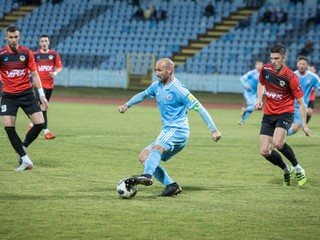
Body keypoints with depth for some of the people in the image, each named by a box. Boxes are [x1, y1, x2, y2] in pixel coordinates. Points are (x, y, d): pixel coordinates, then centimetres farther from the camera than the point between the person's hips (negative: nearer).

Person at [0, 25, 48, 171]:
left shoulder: (27, 53, 1)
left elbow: (34, 74, 5)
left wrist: (41, 94, 0)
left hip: (26, 93, 1)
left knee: (40, 123, -10)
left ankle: (23, 147, 16)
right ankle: (25, 159, -3)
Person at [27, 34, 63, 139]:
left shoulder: (54, 54, 5)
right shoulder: (35, 54, 2)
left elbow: (59, 67, 6)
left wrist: (55, 73, -13)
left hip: (50, 84, 3)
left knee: (43, 106, 12)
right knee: (43, 106, -15)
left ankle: (32, 124, 34)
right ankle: (46, 131, -15)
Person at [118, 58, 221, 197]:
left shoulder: (178, 90, -12)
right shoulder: (157, 86, 12)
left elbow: (199, 108, -13)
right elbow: (143, 94, 33)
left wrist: (213, 130, -17)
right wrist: (127, 105, 20)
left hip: (178, 130, -9)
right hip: (167, 132, 9)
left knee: (156, 148, -36)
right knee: (143, 157, 1)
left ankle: (146, 176, -62)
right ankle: (171, 185, -8)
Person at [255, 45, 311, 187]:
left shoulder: (291, 78, -18)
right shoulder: (265, 70, -5)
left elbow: (301, 103, -10)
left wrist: (304, 124, -13)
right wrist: (259, 100, 2)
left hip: (285, 113, -5)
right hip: (268, 115, 5)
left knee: (277, 143, -30)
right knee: (264, 151, -5)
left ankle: (297, 168, -6)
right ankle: (287, 170, 22)